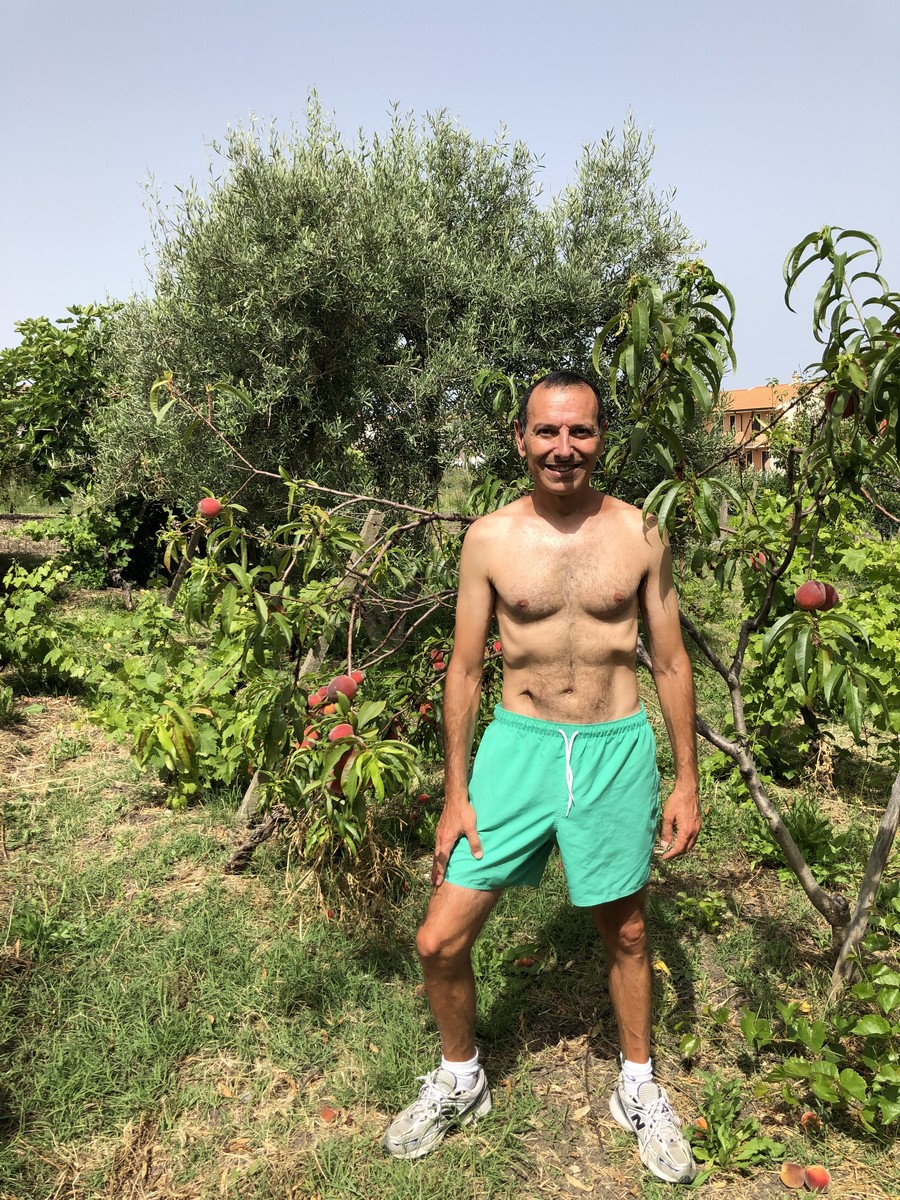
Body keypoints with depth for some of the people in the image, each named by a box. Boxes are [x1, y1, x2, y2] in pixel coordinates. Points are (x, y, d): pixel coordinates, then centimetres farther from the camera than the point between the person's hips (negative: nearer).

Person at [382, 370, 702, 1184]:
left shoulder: (639, 535, -3)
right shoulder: (489, 539, -4)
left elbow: (671, 664, 4)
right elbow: (465, 670, 0)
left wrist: (687, 782, 3)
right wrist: (455, 796, 0)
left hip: (616, 750, 0)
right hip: (518, 745, 0)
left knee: (625, 933, 18)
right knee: (441, 942, 1)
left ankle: (639, 1089, 45)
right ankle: (460, 1080, 32)